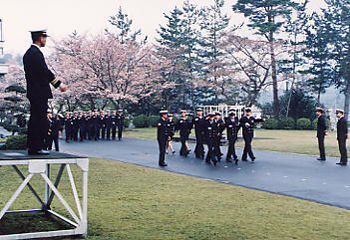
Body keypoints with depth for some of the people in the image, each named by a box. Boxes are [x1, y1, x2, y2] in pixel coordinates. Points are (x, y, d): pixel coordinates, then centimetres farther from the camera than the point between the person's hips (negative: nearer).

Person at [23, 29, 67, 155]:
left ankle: (32, 147, 17)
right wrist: (60, 84, -11)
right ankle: (37, 148, -5)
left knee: (34, 120, 13)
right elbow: (46, 72, -18)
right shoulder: (36, 53, -14)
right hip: (40, 93, -10)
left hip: (33, 92, 10)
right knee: (40, 120, -7)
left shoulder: (28, 53, 17)